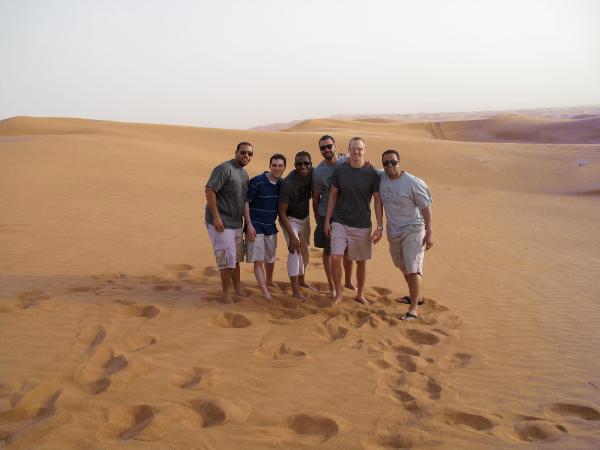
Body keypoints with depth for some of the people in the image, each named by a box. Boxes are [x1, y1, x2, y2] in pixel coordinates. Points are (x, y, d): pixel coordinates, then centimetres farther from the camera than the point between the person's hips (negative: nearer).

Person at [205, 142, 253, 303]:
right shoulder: (225, 169, -15)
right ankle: (226, 293, 10)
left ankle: (238, 288, 32)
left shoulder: (244, 174, 12)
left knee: (236, 258, 18)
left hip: (236, 223, 9)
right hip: (221, 223, -9)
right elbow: (209, 190, -21)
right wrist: (216, 217, -23)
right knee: (228, 260, -5)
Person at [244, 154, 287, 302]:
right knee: (258, 260, -8)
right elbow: (246, 202, -12)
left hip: (271, 227, 6)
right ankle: (265, 292, -10)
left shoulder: (282, 184, 3)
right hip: (255, 227, -6)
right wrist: (249, 225, -16)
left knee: (270, 258, 21)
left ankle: (269, 281, 45)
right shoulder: (256, 182, -14)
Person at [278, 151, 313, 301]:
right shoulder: (287, 184, -30)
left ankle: (301, 279, 36)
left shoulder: (312, 174, -15)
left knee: (305, 249, 16)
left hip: (305, 217, 6)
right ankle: (295, 290, -16)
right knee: (294, 249, -17)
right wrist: (292, 236, -30)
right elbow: (282, 212, -27)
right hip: (290, 219, -6)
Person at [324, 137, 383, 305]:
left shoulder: (372, 173, -6)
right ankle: (338, 293, 9)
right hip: (339, 222, 1)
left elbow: (378, 201, -2)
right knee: (335, 258, -11)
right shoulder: (339, 170, -2)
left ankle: (360, 295, 30)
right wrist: (327, 220, 5)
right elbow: (333, 195, 7)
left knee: (361, 262, 10)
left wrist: (380, 227, -6)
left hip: (362, 225, 0)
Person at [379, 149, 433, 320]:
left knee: (413, 269, -11)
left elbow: (425, 207, -14)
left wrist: (429, 233, -16)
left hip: (413, 231, -7)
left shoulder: (413, 183, -18)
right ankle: (416, 296, 43)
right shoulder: (381, 177, -3)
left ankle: (413, 309, -6)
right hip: (393, 231, 7)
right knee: (403, 267, 22)